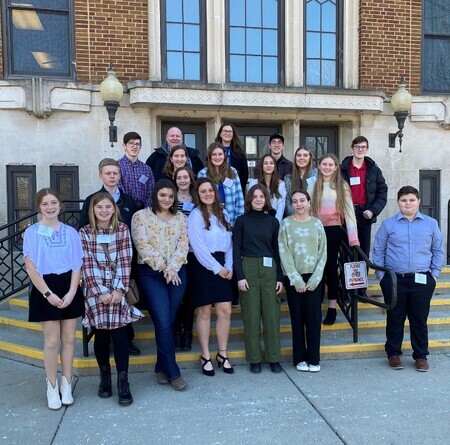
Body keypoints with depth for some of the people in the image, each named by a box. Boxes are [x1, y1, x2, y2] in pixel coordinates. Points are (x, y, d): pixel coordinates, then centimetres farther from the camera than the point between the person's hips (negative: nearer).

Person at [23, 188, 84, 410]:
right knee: (52, 340, 1)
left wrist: (71, 293, -9)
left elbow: (77, 265, 2)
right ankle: (52, 386, 18)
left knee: (69, 338, 8)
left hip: (69, 288, 2)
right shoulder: (32, 232, -2)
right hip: (45, 289, -2)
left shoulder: (70, 232, 3)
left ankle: (66, 384, 23)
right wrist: (48, 293, -13)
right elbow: (31, 268, -6)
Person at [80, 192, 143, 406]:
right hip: (96, 290, 0)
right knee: (101, 334, 3)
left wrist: (119, 290, -10)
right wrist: (100, 292, -12)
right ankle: (104, 376, 23)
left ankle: (123, 382, 4)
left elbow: (125, 261, -2)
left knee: (119, 333, -6)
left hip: (118, 289, 0)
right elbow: (87, 265, -4)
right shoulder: (85, 233, 1)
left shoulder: (122, 229, 2)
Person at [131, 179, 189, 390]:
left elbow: (183, 244, 3)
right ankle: (173, 372, 3)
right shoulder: (141, 216, 3)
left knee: (167, 321, 6)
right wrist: (163, 267, -12)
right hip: (151, 273, -3)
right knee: (163, 322, -8)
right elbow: (142, 245, -7)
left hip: (177, 273, 3)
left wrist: (172, 267, -11)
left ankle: (161, 368, 21)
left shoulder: (180, 218, 13)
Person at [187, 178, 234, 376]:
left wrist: (229, 267, -2)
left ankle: (222, 354, 16)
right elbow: (198, 246, -12)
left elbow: (229, 242, 10)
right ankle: (205, 356, 14)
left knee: (225, 311, 2)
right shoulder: (196, 215, -4)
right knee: (204, 312, 1)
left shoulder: (223, 214, 13)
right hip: (203, 266, -5)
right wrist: (217, 268, -12)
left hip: (223, 267, 5)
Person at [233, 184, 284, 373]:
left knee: (272, 314, 3)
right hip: (248, 269, -2)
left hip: (269, 270, 2)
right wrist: (240, 276, -8)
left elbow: (277, 250, 10)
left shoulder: (273, 221, 9)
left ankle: (274, 358, 14)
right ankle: (254, 359, 13)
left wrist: (280, 277, 4)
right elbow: (236, 250, 1)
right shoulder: (242, 221, 4)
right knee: (251, 315, 2)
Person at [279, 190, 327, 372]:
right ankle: (300, 358, 15)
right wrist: (296, 279, -10)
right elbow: (284, 253, -5)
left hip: (314, 277, 1)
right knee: (297, 318, 4)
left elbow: (323, 252, 3)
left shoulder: (317, 223, 6)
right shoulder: (286, 223, 1)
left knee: (314, 318, 1)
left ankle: (314, 359, 13)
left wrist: (315, 278, -7)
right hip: (293, 278, -1)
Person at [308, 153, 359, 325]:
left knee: (331, 266, 6)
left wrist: (353, 236, -16)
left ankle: (332, 306, 16)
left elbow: (349, 210, -6)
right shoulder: (313, 185, 6)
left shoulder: (342, 186, 1)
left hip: (334, 230, -1)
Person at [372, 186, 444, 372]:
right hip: (394, 280, -1)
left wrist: (434, 273, 5)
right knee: (395, 319, 9)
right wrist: (380, 274, 2)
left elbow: (438, 250, 13)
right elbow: (378, 251, 7)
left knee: (419, 320, 8)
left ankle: (421, 356, 23)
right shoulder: (388, 224, 2)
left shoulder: (431, 224, 6)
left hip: (422, 280, 1)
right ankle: (393, 353, 24)